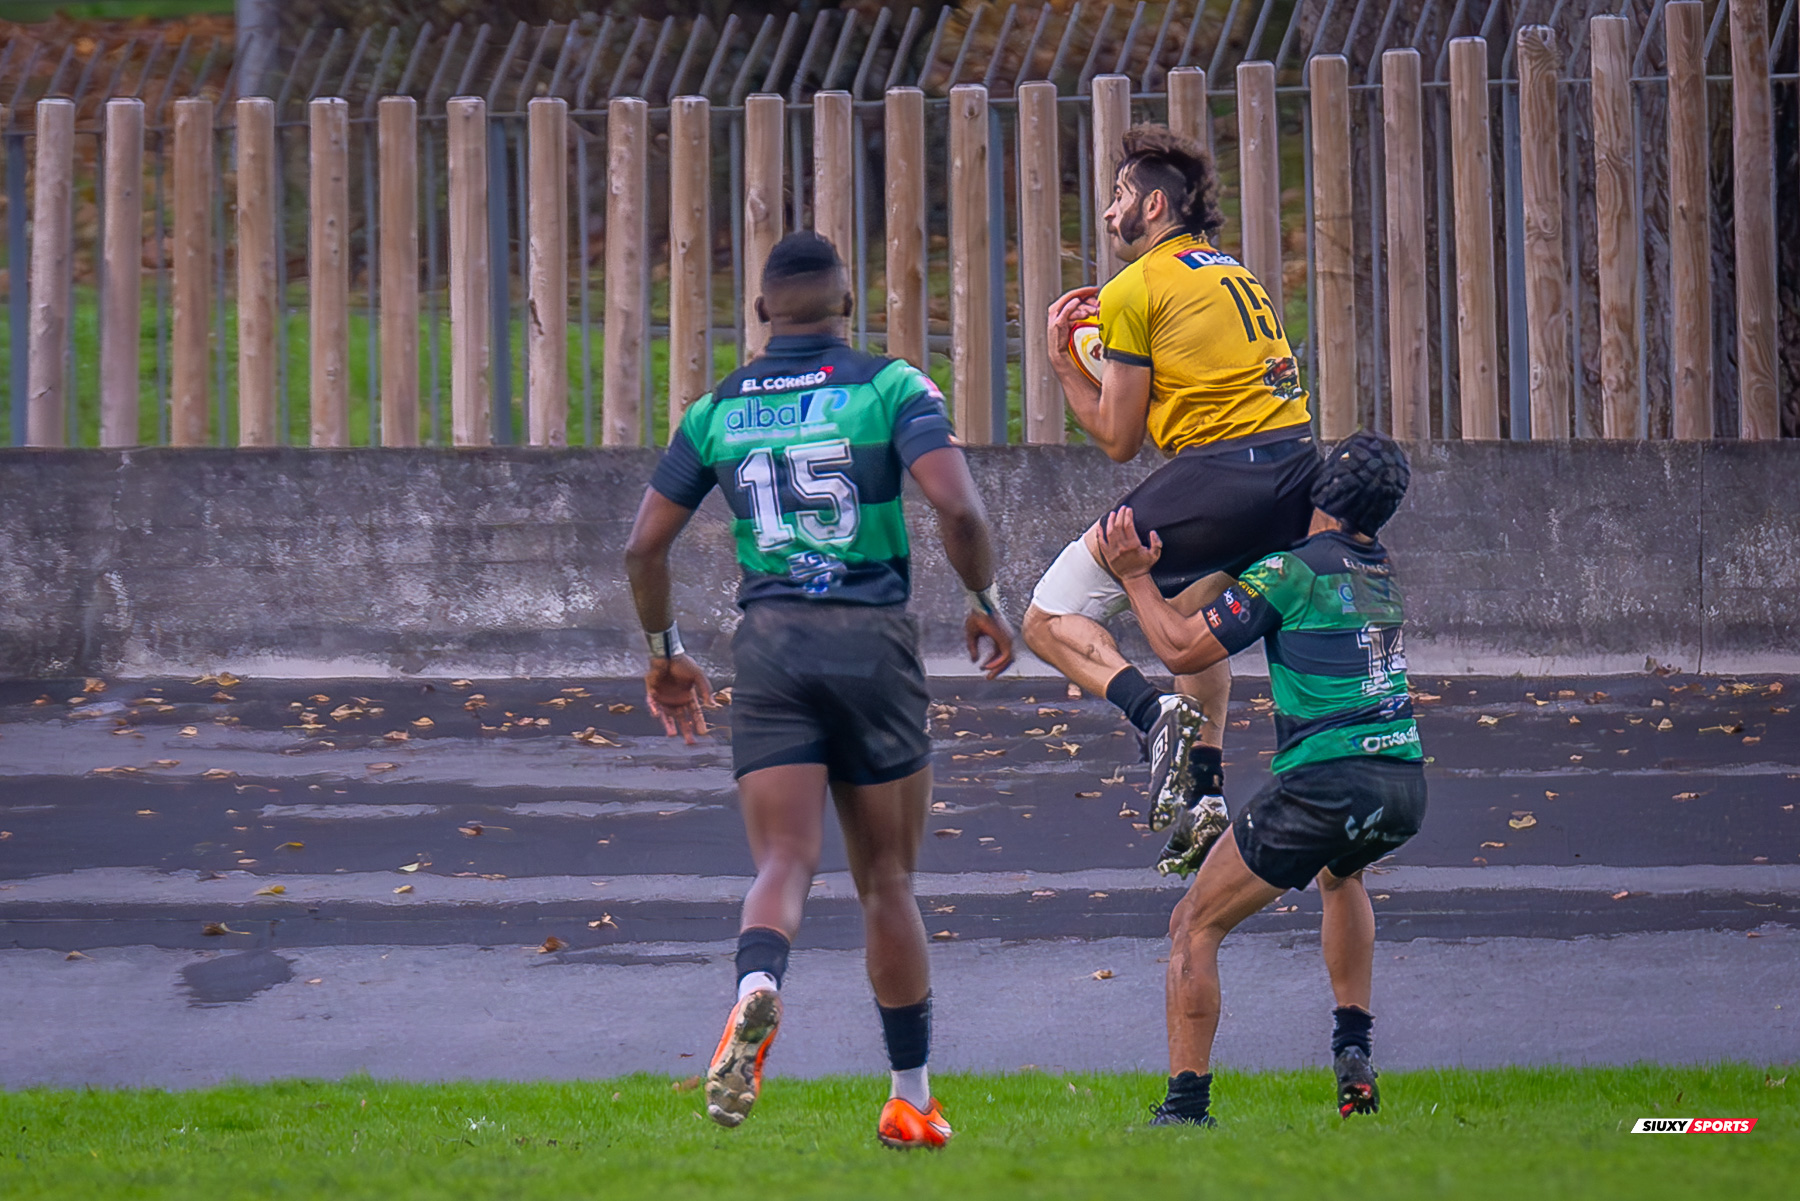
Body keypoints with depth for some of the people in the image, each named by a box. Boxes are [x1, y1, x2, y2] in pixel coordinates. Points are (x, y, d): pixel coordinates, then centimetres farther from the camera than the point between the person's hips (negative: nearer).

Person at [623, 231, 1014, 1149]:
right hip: (873, 638, -1)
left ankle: (755, 991, -41)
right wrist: (986, 603, 2)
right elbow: (957, 507, -14)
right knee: (886, 882, 10)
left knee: (782, 867, -6)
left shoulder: (718, 410, 8)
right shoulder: (891, 388, -1)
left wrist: (663, 651, 20)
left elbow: (644, 545, 7)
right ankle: (911, 1100, 17)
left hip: (769, 644, 1)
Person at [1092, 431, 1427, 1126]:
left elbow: (1182, 650, -5)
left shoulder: (1293, 570, -7)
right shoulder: (1383, 575, 16)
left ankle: (1186, 1106, -3)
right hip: (1406, 788, 7)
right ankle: (1353, 1051, 27)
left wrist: (1134, 576, 7)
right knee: (1341, 875, 40)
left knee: (1195, 925, 5)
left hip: (1327, 784, -7)